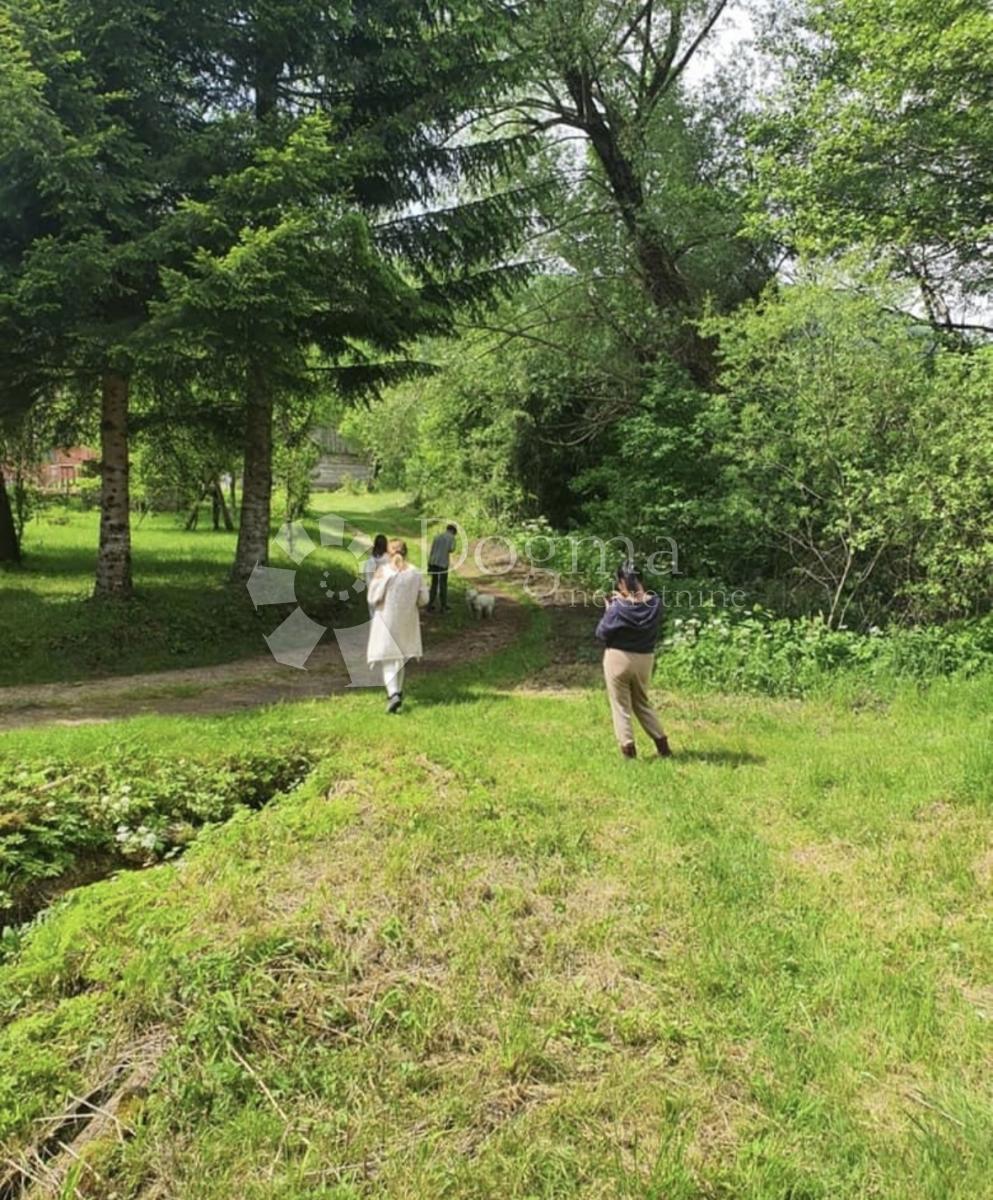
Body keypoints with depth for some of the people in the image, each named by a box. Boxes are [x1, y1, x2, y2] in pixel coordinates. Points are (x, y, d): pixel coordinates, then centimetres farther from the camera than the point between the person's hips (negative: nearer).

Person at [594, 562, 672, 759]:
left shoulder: (618, 607, -19)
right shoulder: (654, 604, -7)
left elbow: (602, 633, -9)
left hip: (619, 658, -4)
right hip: (644, 659, 5)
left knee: (621, 706, 9)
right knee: (643, 703, 22)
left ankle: (628, 747, 7)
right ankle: (662, 743, 20)